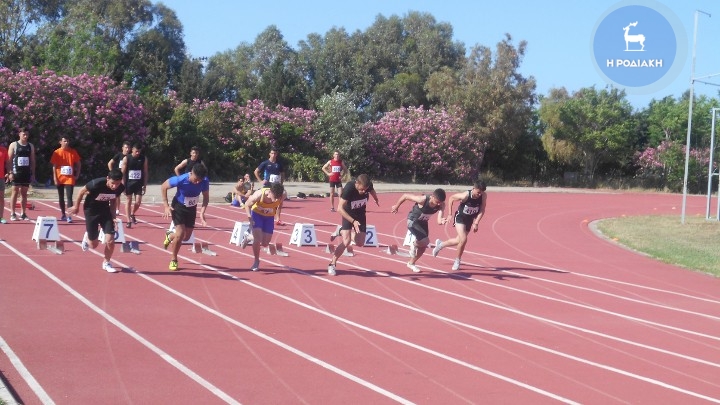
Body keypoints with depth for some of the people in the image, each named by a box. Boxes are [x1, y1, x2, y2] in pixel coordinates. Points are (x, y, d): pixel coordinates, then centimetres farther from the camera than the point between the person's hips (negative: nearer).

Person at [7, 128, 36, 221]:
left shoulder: (31, 146, 11)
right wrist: (10, 172, -11)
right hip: (16, 172, -4)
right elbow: (9, 159, -3)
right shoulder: (13, 145, 0)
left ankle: (23, 214, 9)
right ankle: (12, 214, -1)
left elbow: (32, 160, 13)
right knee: (15, 192, -3)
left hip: (26, 173, 4)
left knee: (24, 193, 6)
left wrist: (33, 173, 7)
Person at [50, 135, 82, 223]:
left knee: (69, 197, -10)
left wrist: (77, 175, 1)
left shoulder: (73, 152, 2)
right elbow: (54, 166, 0)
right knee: (61, 197, 11)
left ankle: (69, 216, -14)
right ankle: (63, 215, 23)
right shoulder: (57, 153, 0)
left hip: (70, 179, -1)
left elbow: (78, 164, 10)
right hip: (60, 179, 1)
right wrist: (55, 178, -7)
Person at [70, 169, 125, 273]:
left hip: (105, 211, 3)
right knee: (94, 244, 3)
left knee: (110, 240, -10)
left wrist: (112, 214, 2)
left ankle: (106, 263, 16)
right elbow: (82, 191, -14)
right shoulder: (97, 184, -34)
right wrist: (76, 206, -2)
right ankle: (87, 237, 41)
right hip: (91, 211, -3)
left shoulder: (120, 188, -21)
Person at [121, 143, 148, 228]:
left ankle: (132, 214, 27)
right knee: (128, 201, 2)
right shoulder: (126, 159, -6)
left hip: (139, 183, 2)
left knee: (138, 202, -3)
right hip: (129, 183, -2)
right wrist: (123, 185, -9)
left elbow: (145, 172, 5)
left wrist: (145, 185, 1)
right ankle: (129, 221, 8)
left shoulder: (144, 158, 0)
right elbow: (123, 173, -5)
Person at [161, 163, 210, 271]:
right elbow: (163, 187, -17)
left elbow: (206, 197, -7)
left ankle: (170, 236, 47)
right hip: (178, 207, -4)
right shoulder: (180, 180, -33)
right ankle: (173, 260, 6)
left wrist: (202, 212, -20)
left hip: (191, 209, 4)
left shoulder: (205, 181, -25)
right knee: (180, 234, -17)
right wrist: (166, 206, -19)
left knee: (186, 237, 12)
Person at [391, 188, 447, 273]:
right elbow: (405, 196, -23)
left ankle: (411, 263, 35)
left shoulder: (441, 205, -21)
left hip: (423, 223, 6)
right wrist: (396, 206, -9)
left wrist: (441, 221, -51)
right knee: (425, 241, -21)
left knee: (423, 246, 12)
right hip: (413, 221, -6)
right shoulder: (422, 200, -35)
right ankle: (413, 244, 12)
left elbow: (439, 221, -26)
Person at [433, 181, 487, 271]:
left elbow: (482, 210, -13)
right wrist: (449, 214, -9)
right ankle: (457, 261, 1)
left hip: (470, 220, 5)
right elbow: (451, 198, -13)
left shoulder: (484, 196, -21)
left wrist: (476, 223, -23)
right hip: (460, 218, -5)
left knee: (459, 241, 15)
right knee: (463, 239, -21)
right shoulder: (465, 195, -30)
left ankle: (440, 244, 43)